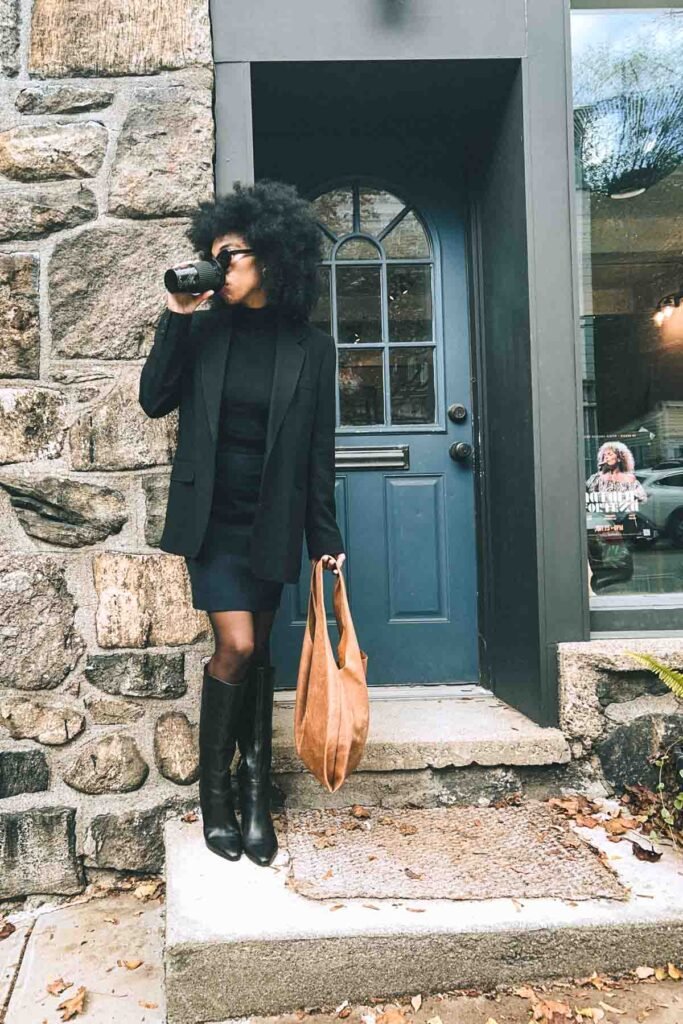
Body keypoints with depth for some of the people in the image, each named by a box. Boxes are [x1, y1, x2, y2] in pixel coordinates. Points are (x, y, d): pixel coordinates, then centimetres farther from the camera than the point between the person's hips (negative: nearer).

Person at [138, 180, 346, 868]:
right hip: (213, 518, 0)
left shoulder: (310, 346, 0)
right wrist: (176, 317, -11)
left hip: (273, 522, 1)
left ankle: (256, 790, 21)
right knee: (236, 646, -8)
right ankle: (214, 787, 12)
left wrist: (325, 537, -1)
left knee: (257, 651, 9)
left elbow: (319, 449, 0)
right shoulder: (205, 328, 2)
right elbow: (155, 400, -5)